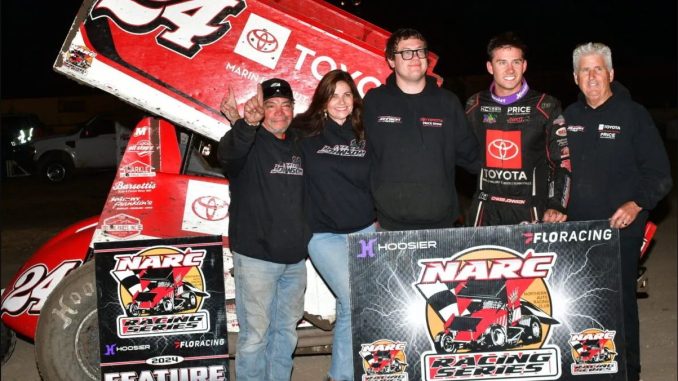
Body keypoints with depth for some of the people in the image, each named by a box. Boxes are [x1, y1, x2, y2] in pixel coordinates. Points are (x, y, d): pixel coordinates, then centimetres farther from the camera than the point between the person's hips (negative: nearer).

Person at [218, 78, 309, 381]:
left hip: (295, 258, 6)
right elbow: (228, 153, -32)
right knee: (255, 334, -1)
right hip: (256, 256, -6)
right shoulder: (249, 142, -8)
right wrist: (247, 123, -50)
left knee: (286, 330, 15)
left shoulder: (298, 146, 12)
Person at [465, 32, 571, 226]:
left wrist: (556, 207, -11)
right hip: (485, 212, 2)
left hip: (530, 211, -2)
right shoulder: (475, 106, 6)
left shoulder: (546, 106, -2)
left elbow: (561, 161, -3)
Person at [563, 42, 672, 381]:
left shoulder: (633, 115, -1)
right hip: (575, 228, 4)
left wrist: (636, 204, -16)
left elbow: (659, 173, -2)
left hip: (619, 228, -4)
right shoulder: (569, 117, 11)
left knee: (620, 300, 0)